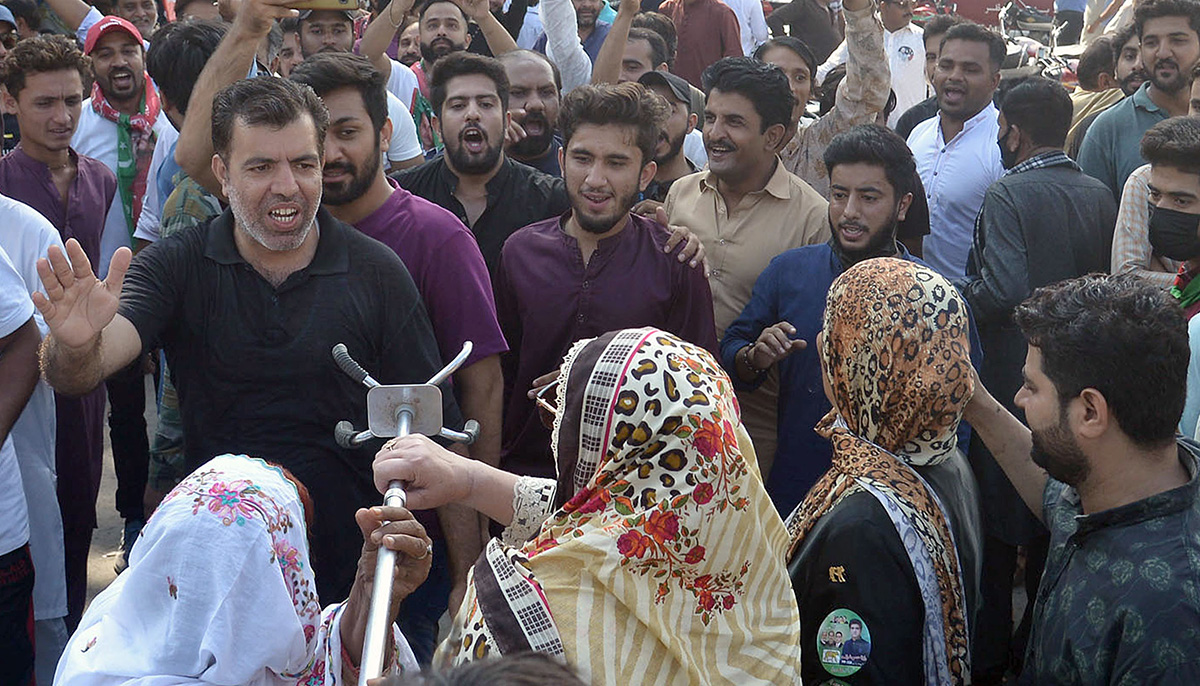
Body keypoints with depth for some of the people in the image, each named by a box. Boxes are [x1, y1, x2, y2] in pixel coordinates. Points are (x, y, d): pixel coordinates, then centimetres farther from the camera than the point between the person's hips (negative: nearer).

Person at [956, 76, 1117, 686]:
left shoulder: (1009, 193, -17)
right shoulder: (1100, 196, 2)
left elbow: (1002, 291, -27)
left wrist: (956, 293, -10)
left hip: (1009, 378, -6)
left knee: (995, 522, 6)